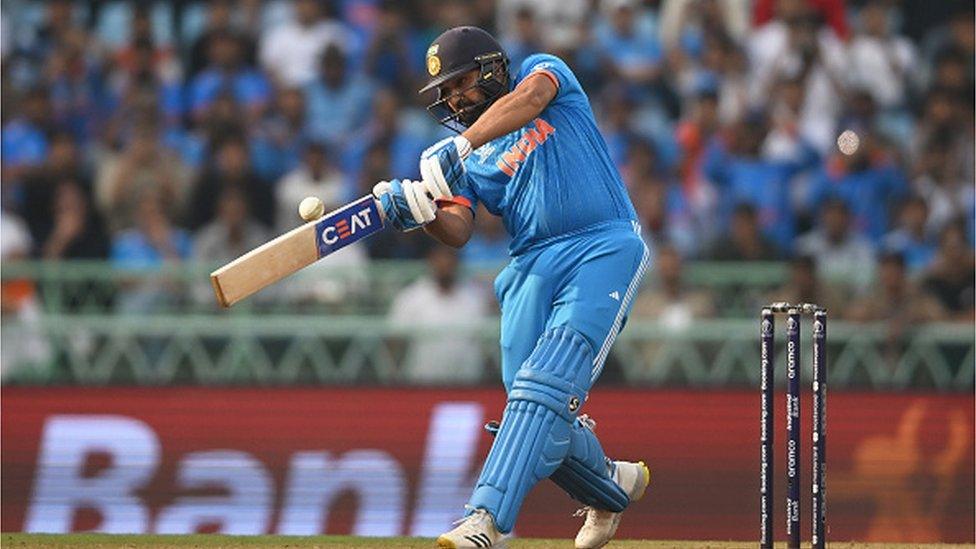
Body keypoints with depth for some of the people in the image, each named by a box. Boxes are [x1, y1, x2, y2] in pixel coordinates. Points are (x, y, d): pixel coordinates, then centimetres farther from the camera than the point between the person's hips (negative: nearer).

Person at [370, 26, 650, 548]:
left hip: (605, 251, -5)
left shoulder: (544, 71, 9)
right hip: (532, 267, 5)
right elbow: (458, 231, -1)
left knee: (545, 385, -21)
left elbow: (530, 98, -17)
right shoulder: (466, 162, 17)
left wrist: (463, 145, -31)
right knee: (543, 425, -2)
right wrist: (419, 212, -24)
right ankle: (612, 486, 28)